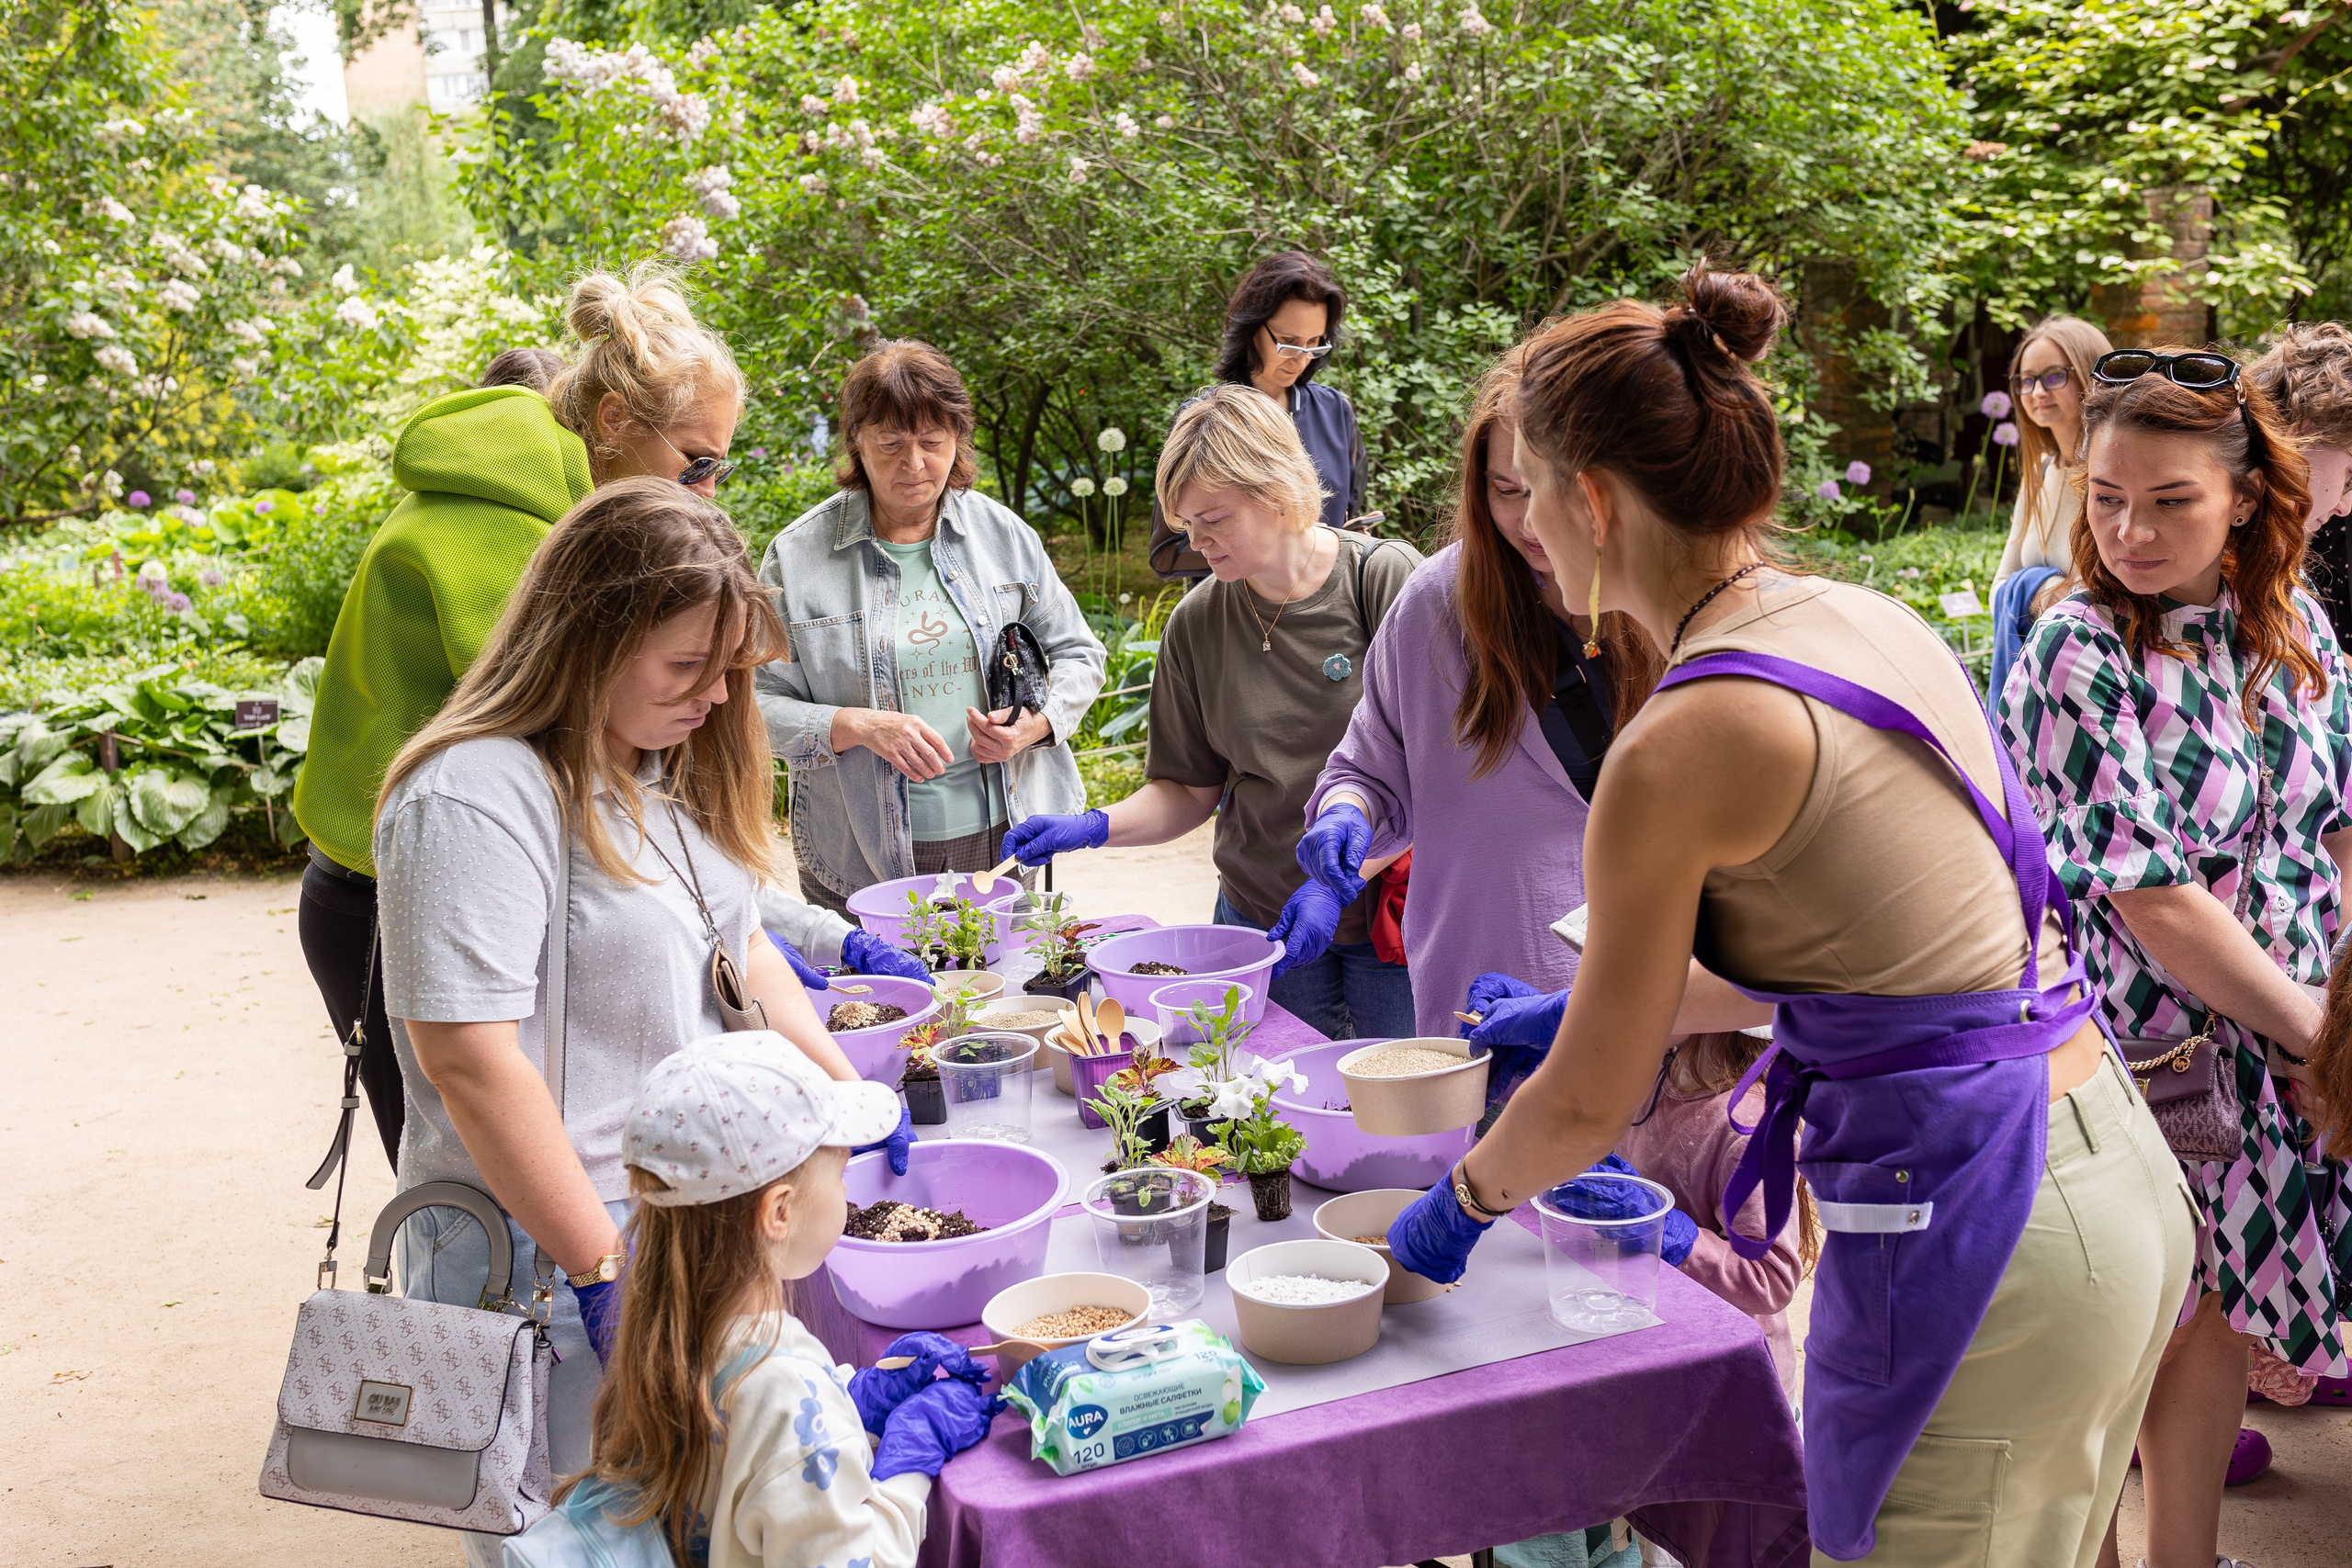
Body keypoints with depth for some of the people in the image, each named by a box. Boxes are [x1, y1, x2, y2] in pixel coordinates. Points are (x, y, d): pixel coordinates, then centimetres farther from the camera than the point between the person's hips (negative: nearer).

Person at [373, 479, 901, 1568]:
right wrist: (604, 1271, -21)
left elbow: (734, 946, 20)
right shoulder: (479, 796, -20)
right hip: (545, 1249, -8)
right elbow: (471, 1061, -24)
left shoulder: (663, 766, 9)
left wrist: (848, 1092, 11)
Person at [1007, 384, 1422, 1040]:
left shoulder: (1385, 579, -10)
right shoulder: (1196, 624, 2)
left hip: (1391, 914, -3)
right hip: (1260, 921, 3)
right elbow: (1189, 790, 9)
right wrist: (1094, 827, -8)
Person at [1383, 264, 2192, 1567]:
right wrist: (1594, 1009, 29)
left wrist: (1458, 1206, 14)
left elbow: (1594, 1103, -7)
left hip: (1970, 1239, -8)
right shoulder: (1869, 620, 6)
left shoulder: (1679, 743, -18)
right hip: (2123, 1175, 8)